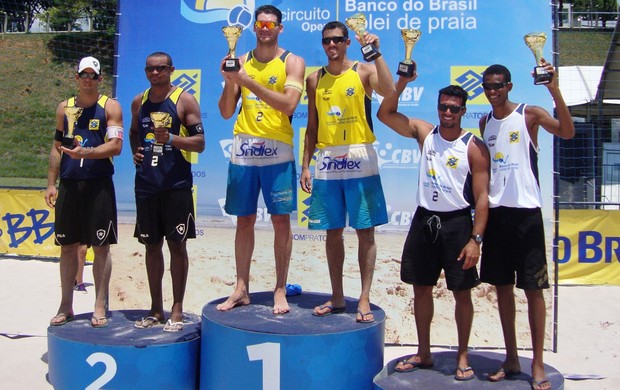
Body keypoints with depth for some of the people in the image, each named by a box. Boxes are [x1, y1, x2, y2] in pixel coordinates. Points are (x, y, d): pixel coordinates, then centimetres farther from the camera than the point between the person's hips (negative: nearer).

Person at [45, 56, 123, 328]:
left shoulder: (110, 106, 1)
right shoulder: (64, 107, 13)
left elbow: (116, 146, -10)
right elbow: (57, 148, 14)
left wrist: (86, 153, -24)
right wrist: (51, 183, 8)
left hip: (99, 185, -4)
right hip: (69, 184, 4)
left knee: (101, 246, 0)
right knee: (68, 245, 8)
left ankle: (100, 306, 8)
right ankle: (66, 306, 18)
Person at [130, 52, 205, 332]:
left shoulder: (185, 100, -2)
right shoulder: (139, 102, 13)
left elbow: (200, 143, -7)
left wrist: (171, 138, -22)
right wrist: (135, 151, 8)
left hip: (176, 185, -5)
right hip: (146, 183, 5)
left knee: (177, 245, 0)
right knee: (151, 245, 10)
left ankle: (177, 310, 9)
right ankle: (156, 309, 20)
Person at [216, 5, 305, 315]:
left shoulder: (292, 62, 2)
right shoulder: (241, 62, 12)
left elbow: (289, 104, -15)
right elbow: (226, 112, 9)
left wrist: (248, 81, -18)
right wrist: (230, 82, -8)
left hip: (276, 149, -3)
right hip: (243, 147, 3)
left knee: (281, 220, 0)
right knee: (244, 219, 7)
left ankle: (280, 290, 9)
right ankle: (241, 289, 15)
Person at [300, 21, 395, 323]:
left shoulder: (363, 71, 2)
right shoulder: (315, 80, 12)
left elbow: (388, 90, -20)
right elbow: (312, 127, 14)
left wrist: (375, 52, -20)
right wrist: (305, 165, 8)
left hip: (359, 159, -3)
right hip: (327, 162, 4)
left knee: (365, 230, -1)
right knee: (333, 231, 8)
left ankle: (365, 299, 5)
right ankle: (337, 298, 18)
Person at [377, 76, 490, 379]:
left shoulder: (474, 147, -7)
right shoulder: (424, 133, 5)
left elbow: (482, 197, -10)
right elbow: (385, 114, 5)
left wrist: (475, 239, -17)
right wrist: (402, 83, -9)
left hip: (457, 223, -4)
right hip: (424, 220, 4)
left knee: (461, 293, 3)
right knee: (421, 289, 11)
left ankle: (463, 356, 18)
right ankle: (424, 353, 25)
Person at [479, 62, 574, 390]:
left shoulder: (529, 115, -3)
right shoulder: (484, 122, 13)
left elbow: (567, 132, -20)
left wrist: (555, 91, -28)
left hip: (525, 210, -5)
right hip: (495, 211, 5)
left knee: (533, 287, -2)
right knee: (502, 286, 9)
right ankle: (511, 359, 20)